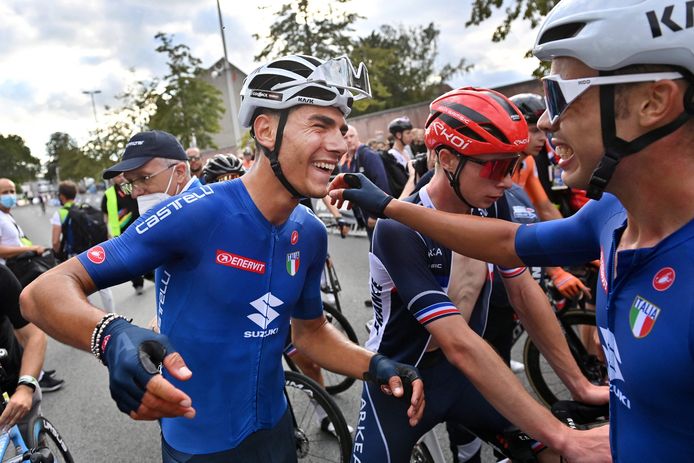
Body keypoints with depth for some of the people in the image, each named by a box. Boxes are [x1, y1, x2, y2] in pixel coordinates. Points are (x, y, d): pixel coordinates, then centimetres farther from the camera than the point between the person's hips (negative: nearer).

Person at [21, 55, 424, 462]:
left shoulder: (311, 235, -7)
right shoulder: (195, 213, -26)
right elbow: (45, 291, -24)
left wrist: (376, 366, -10)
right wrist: (113, 337, -45)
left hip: (275, 429, 6)